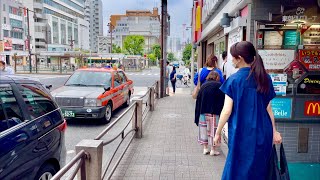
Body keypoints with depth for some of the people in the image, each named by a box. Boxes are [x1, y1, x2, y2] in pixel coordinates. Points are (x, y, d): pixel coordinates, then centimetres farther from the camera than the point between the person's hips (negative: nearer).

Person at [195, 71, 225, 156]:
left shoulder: (203, 85, 8)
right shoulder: (219, 85, -5)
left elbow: (198, 100, 7)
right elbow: (222, 100, -8)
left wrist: (198, 114, 10)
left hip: (202, 111, 4)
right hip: (214, 112, -4)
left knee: (203, 128, 12)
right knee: (213, 129, 4)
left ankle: (205, 148, 20)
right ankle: (213, 150, 11)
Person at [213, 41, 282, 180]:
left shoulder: (234, 80, -12)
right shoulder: (265, 78, 2)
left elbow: (227, 111, -13)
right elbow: (268, 108, 5)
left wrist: (218, 133, -3)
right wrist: (274, 131, 15)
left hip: (242, 134, -4)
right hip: (263, 133, 5)